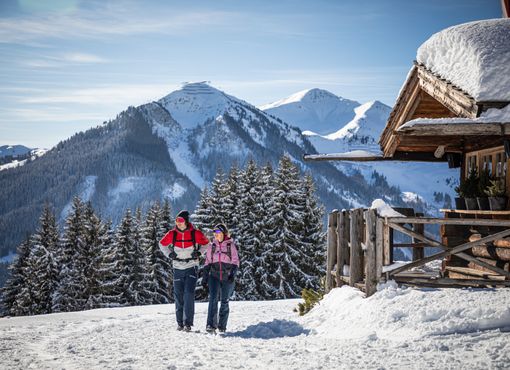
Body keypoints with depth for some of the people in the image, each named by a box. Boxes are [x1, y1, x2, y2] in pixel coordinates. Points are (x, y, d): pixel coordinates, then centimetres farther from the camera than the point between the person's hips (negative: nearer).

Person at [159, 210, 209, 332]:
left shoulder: (195, 233, -6)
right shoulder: (172, 234, -1)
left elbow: (206, 243, 10)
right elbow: (162, 244, 16)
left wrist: (199, 252, -5)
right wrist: (169, 254, 1)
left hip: (191, 268, -3)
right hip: (178, 268, 3)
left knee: (189, 294, -15)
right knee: (178, 296, 5)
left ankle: (188, 323, -14)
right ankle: (180, 323, 15)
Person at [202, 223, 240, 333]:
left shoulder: (230, 245, 2)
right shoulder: (212, 246, 9)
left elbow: (235, 261, 2)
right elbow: (207, 262, 13)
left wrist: (233, 274, -13)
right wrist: (205, 277, 8)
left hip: (227, 277, -1)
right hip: (214, 275, 1)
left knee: (225, 301, 4)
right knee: (213, 299, -14)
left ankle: (222, 325, 14)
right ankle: (211, 325, -20)